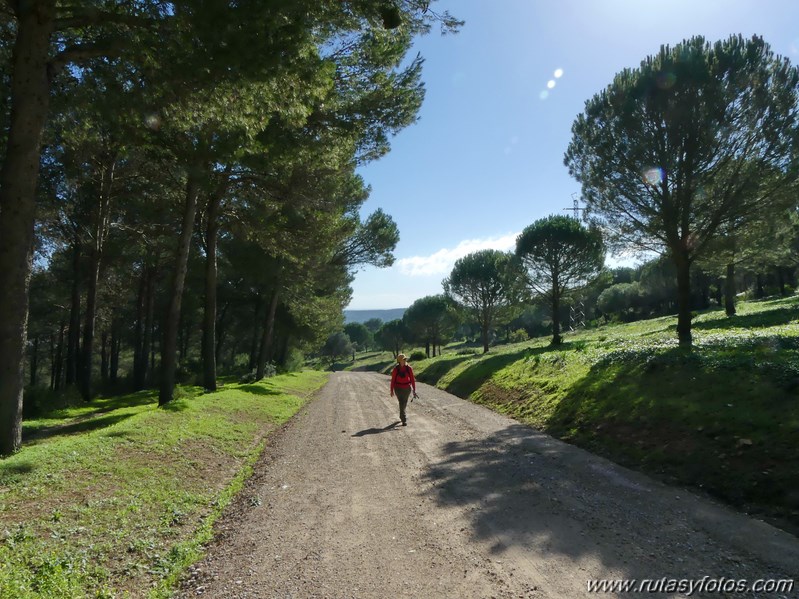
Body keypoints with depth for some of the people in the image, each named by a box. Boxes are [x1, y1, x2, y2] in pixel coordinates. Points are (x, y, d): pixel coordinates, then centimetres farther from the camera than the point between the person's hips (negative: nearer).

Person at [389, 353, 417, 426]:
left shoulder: (409, 368, -8)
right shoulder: (396, 369, -11)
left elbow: (412, 379, -5)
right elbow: (393, 380, -3)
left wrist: (414, 390, -8)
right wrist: (392, 390, 0)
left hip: (407, 388, 2)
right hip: (398, 388, -2)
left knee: (404, 403, 16)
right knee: (402, 404, -11)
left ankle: (401, 415, 42)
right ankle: (404, 420, -6)